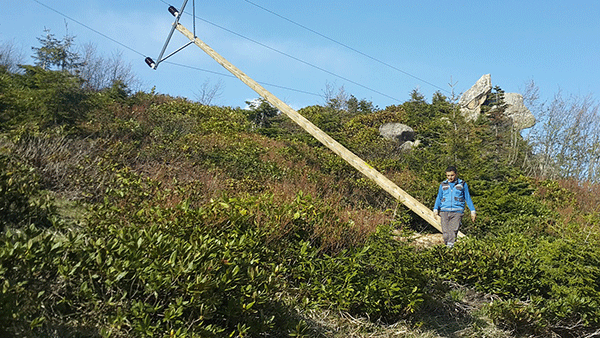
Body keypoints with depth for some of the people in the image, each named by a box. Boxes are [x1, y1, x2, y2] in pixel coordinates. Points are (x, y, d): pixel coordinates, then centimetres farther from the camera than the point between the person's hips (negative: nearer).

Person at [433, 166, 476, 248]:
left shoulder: (462, 184, 10)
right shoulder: (443, 185, 15)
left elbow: (468, 198, 15)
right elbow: (439, 198, 19)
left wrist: (472, 211, 13)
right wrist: (436, 209, 5)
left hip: (457, 211, -2)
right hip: (444, 211, 2)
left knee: (453, 231, -15)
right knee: (445, 232, -4)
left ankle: (450, 245, -18)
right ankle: (446, 245, 5)